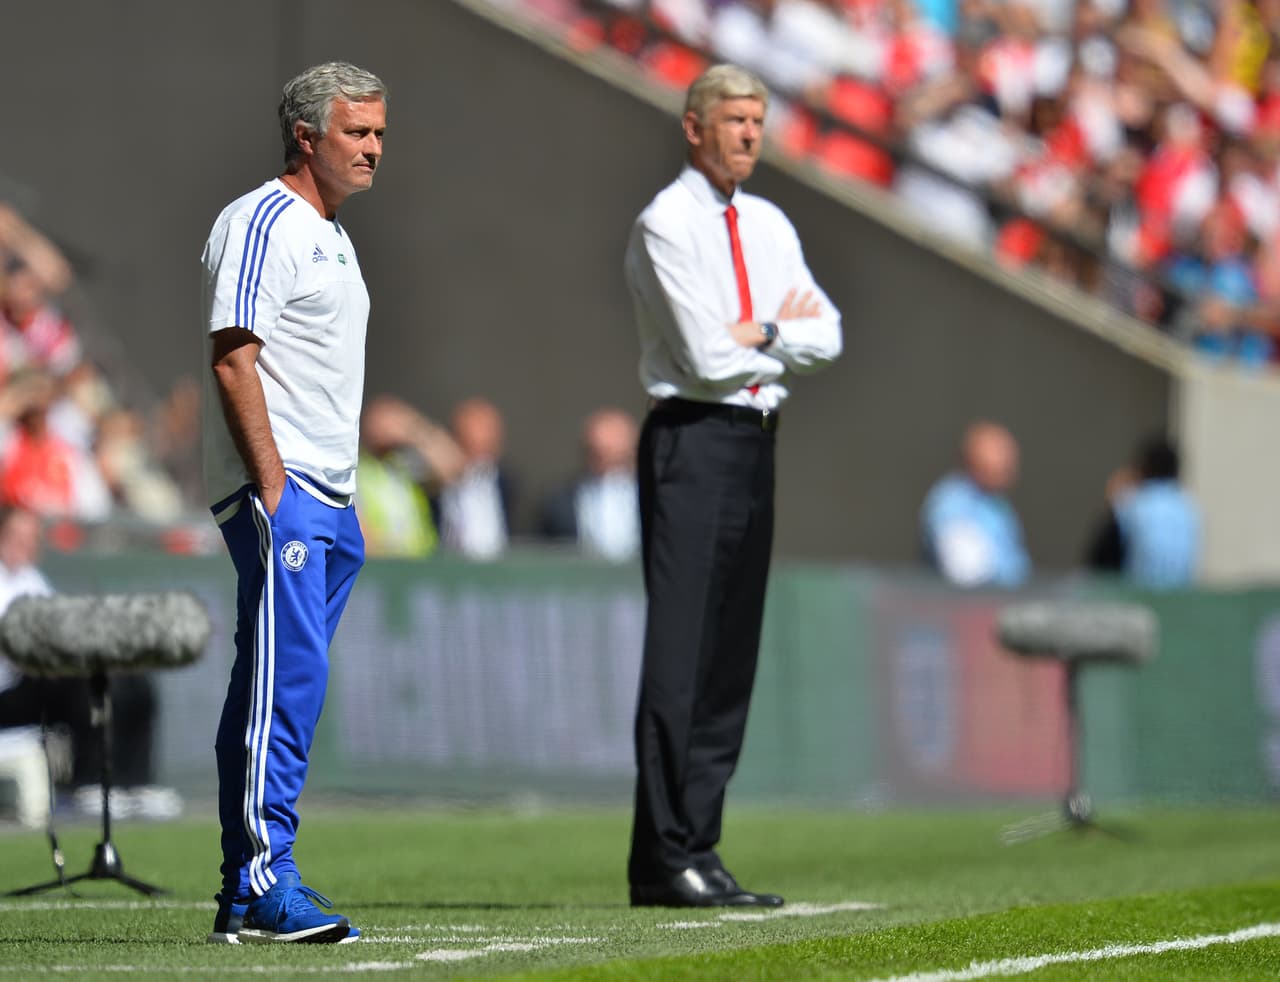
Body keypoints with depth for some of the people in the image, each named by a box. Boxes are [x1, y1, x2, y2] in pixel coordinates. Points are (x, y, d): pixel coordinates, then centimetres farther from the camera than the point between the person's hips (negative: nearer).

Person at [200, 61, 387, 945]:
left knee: (278, 689, 9)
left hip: (325, 499, 10)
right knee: (285, 681, -15)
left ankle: (242, 897, 11)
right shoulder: (261, 223, -9)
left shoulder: (330, 234, 20)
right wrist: (273, 489, -21)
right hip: (277, 489, -10)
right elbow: (234, 361, -16)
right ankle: (264, 882, -16)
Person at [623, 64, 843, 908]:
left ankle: (697, 850, 10)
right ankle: (665, 862, -9)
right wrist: (786, 332, 1)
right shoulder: (666, 225, -7)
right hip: (692, 438, -8)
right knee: (680, 654, -9)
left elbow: (827, 337, 9)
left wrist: (759, 333, -8)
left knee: (732, 655, 7)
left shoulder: (769, 227, 17)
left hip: (756, 443, 8)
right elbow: (710, 357, -14)